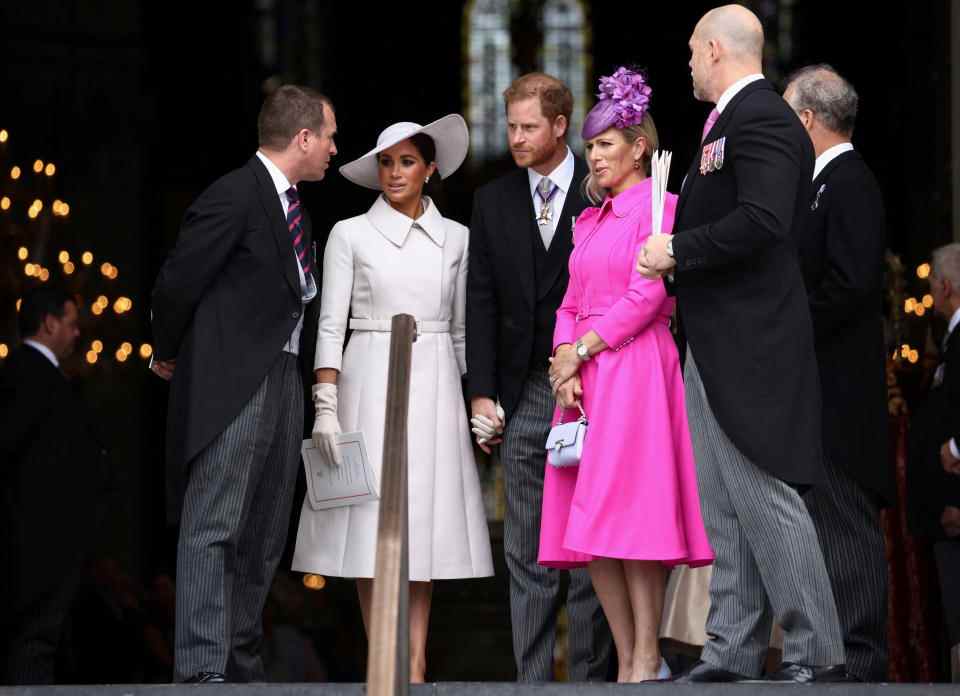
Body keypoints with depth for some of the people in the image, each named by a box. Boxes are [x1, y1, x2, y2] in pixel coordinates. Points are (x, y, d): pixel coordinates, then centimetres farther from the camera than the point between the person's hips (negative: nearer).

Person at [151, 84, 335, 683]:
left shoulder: (292, 202, 16)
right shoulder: (234, 197, -13)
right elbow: (177, 284, -11)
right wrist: (169, 356, 2)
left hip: (284, 379, 9)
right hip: (232, 383, -9)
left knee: (265, 537, 10)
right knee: (214, 531, -10)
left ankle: (243, 665, 16)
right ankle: (202, 669, -12)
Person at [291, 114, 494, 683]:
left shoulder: (455, 239, 9)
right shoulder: (351, 235, 2)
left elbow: (463, 329, 13)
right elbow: (330, 326, -2)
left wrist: (479, 401, 7)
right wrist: (326, 406, -10)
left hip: (434, 387, 2)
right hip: (370, 381, -2)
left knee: (425, 520, -1)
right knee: (372, 518, -5)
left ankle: (416, 662, 0)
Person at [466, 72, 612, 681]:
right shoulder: (493, 202, 11)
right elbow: (481, 303, 9)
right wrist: (481, 394, 1)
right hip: (524, 396, 3)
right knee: (527, 551, 4)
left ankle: (589, 675, 3)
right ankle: (532, 677, 7)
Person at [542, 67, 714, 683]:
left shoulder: (659, 207, -3)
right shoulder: (591, 220, 20)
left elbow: (648, 297, -12)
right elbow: (571, 304, 15)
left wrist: (582, 349, -9)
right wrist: (565, 365, -2)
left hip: (637, 370, -8)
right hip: (585, 376, 8)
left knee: (631, 514, -12)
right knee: (590, 521, 1)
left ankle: (648, 661, -11)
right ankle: (628, 662, 2)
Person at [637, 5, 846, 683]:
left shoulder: (762, 119, -14)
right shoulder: (733, 120, 18)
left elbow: (763, 221, -26)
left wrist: (677, 251, -17)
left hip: (751, 344, -11)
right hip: (716, 344, 11)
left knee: (765, 498, -7)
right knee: (726, 508, 11)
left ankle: (816, 653, -2)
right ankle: (734, 652, 15)